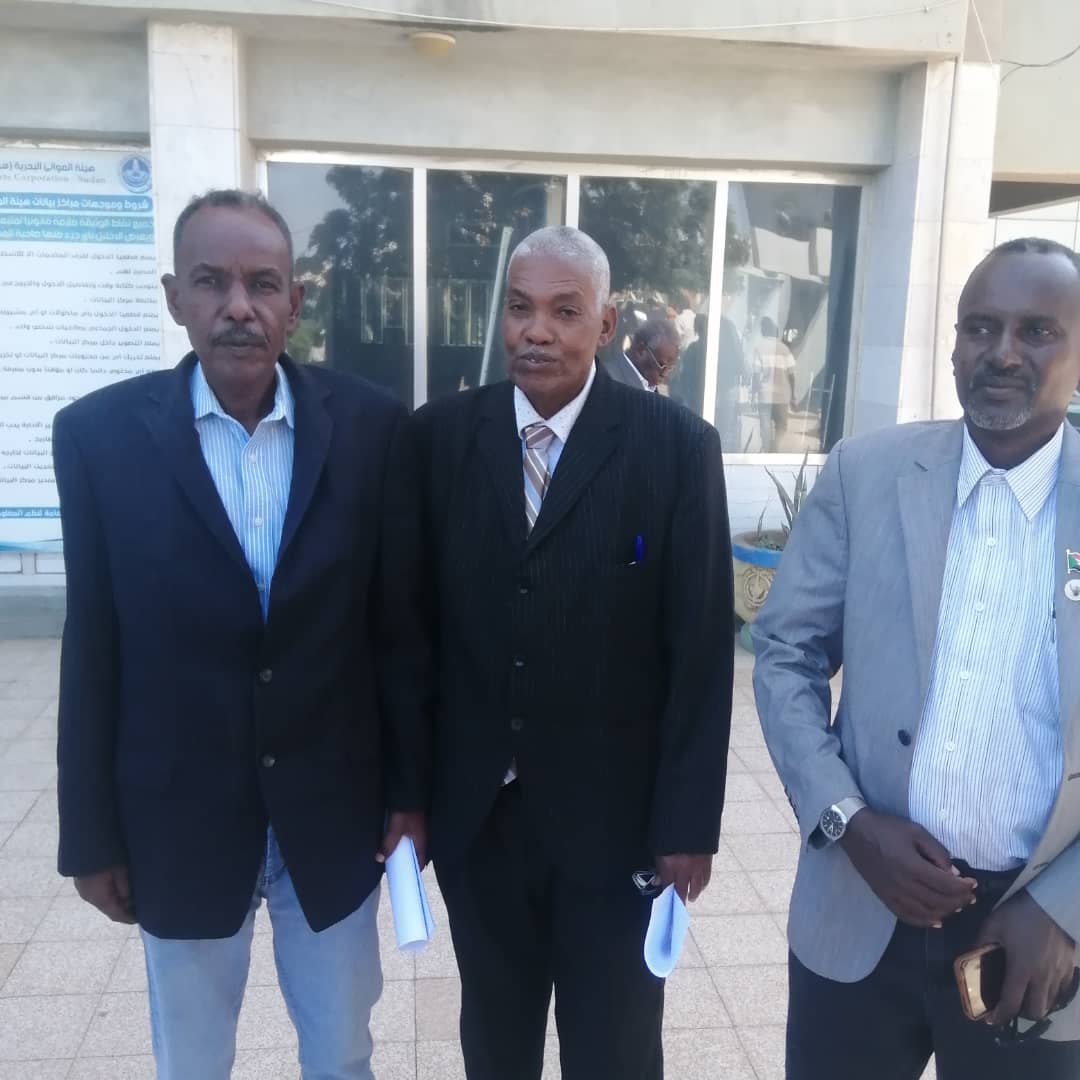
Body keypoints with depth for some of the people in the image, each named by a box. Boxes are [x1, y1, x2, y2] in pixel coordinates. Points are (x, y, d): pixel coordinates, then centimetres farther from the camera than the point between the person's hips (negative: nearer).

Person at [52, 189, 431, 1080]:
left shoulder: (371, 426, -9)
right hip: (177, 817, 0)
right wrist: (92, 833, 0)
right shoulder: (100, 433, -9)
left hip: (335, 809, 1)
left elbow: (400, 621, -3)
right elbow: (93, 651, -5)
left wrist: (410, 785, 1)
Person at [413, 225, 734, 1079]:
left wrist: (688, 820, -8)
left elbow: (701, 650, -9)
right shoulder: (440, 435, -4)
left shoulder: (677, 446, -10)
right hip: (474, 811, 2)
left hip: (617, 814, -2)